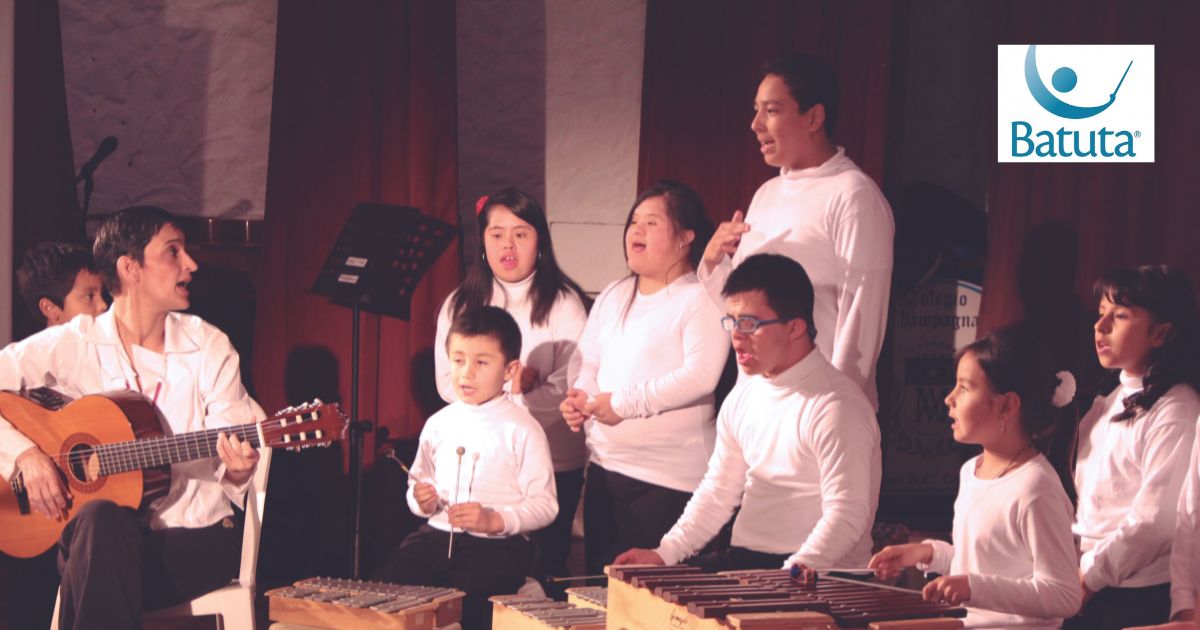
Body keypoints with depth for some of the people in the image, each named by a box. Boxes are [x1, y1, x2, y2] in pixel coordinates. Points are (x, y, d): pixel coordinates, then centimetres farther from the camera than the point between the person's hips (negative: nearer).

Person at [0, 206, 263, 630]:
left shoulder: (208, 346, 5)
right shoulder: (74, 344, 1)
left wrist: (237, 471, -23)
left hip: (199, 534, -1)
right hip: (100, 535, 1)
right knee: (101, 519, -36)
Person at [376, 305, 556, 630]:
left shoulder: (522, 430, -4)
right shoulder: (439, 424, 11)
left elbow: (544, 505, -6)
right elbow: (418, 481, 23)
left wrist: (496, 520, -21)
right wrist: (421, 500, -1)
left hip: (498, 544, -5)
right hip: (436, 535, 5)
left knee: (461, 603, -29)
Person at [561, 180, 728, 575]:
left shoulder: (699, 299, -9)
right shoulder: (614, 297, 16)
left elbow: (701, 376, -20)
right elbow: (590, 363, 22)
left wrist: (625, 403, -18)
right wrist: (579, 397, -1)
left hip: (669, 481, -8)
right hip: (604, 468, 8)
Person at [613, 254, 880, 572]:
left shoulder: (835, 406, -15)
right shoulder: (742, 399, 12)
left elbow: (845, 518, -20)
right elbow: (717, 492, 19)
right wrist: (664, 554, 6)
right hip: (743, 558, 8)